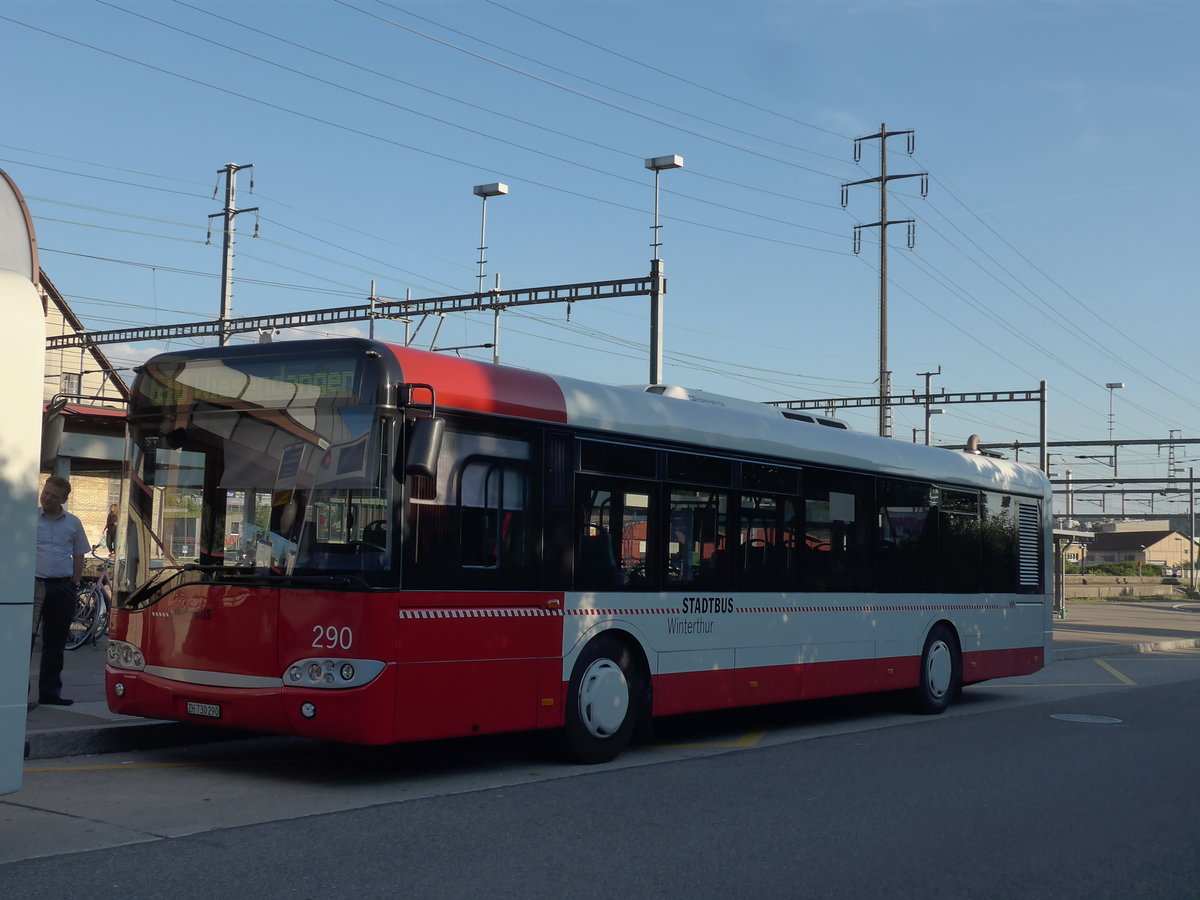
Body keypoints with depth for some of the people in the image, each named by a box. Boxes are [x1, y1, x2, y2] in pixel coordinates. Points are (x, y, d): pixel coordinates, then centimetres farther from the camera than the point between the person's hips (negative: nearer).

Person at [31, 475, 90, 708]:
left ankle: (50, 691, 15)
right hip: (34, 584, -3)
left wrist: (75, 583, 8)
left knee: (55, 643, 8)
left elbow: (79, 556, 16)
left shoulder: (73, 523, 10)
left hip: (62, 587, 3)